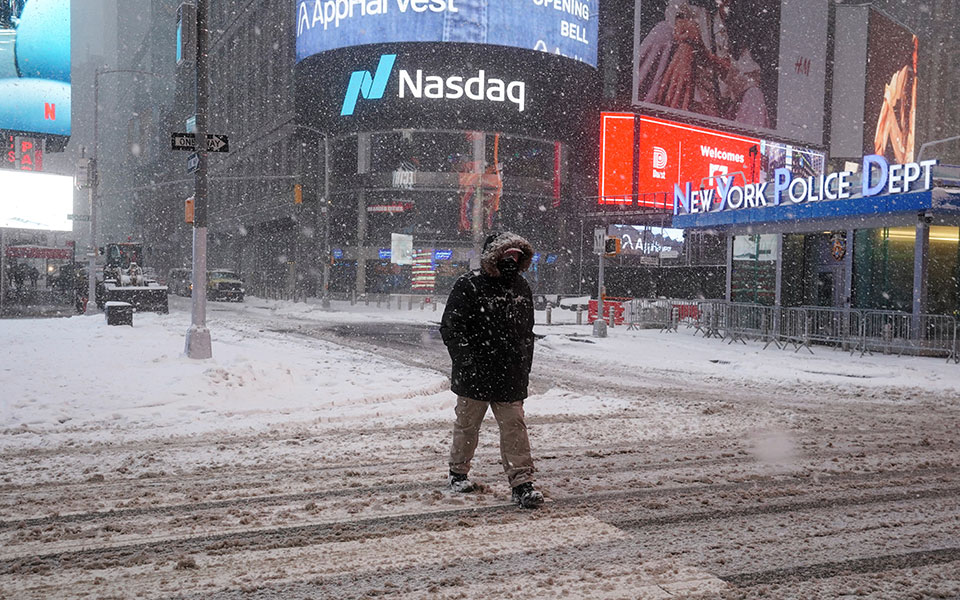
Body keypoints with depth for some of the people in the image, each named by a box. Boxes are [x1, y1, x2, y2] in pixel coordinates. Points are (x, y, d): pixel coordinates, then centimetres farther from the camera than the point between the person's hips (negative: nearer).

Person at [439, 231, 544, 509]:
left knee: (514, 427, 0)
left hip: (511, 378, 4)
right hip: (474, 376, -4)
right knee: (467, 425, 12)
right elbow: (450, 328, -9)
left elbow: (527, 332, 19)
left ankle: (522, 483, 2)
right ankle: (458, 472, 32)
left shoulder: (521, 288, 10)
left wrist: (524, 367, 14)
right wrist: (468, 360, -13)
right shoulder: (469, 286, -8)